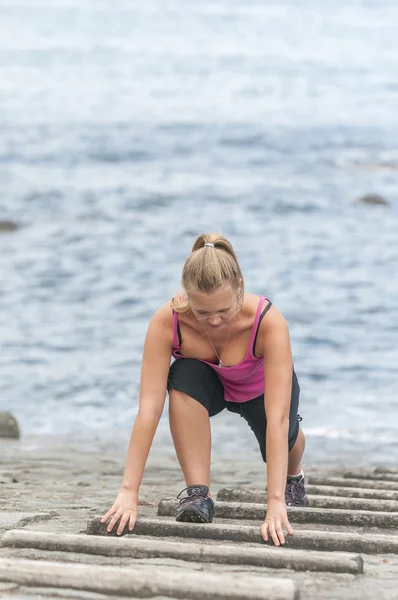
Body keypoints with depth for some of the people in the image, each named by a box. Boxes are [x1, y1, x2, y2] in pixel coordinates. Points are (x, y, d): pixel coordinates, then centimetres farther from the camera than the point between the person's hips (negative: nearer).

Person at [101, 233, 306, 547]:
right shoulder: (167, 321, -36)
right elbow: (149, 408, -38)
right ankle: (198, 493, -26)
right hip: (208, 384, -2)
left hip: (261, 387, 2)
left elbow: (277, 417, -45)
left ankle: (294, 476, 20)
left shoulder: (269, 321, -40)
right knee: (184, 379, -32)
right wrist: (129, 491, -45)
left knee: (283, 438, -19)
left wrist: (275, 501, -51)